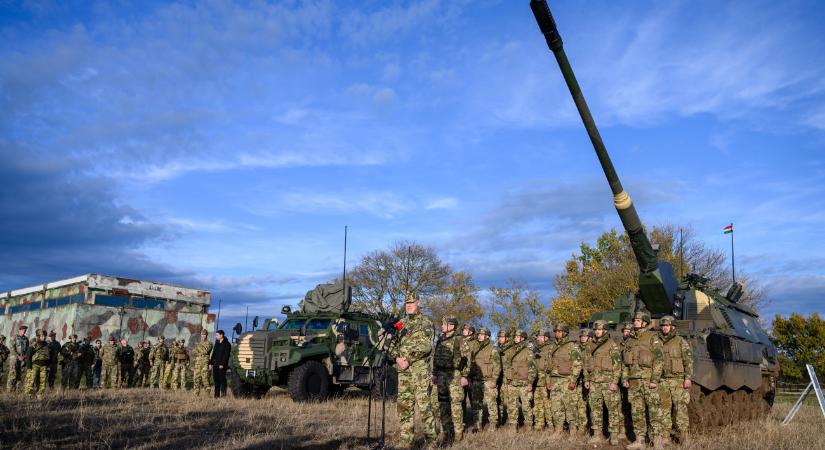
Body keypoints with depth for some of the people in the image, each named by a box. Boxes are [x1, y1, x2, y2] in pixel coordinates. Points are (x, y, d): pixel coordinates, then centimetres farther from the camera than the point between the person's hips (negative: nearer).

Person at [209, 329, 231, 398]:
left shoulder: (226, 344, -5)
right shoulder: (216, 343, 17)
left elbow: (226, 355, -12)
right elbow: (213, 354, 18)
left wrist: (222, 364, -19)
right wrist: (210, 363, 10)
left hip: (222, 366, -7)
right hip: (215, 365, 7)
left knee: (222, 379, -6)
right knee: (216, 380, 8)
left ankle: (223, 394, -3)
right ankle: (217, 395, 13)